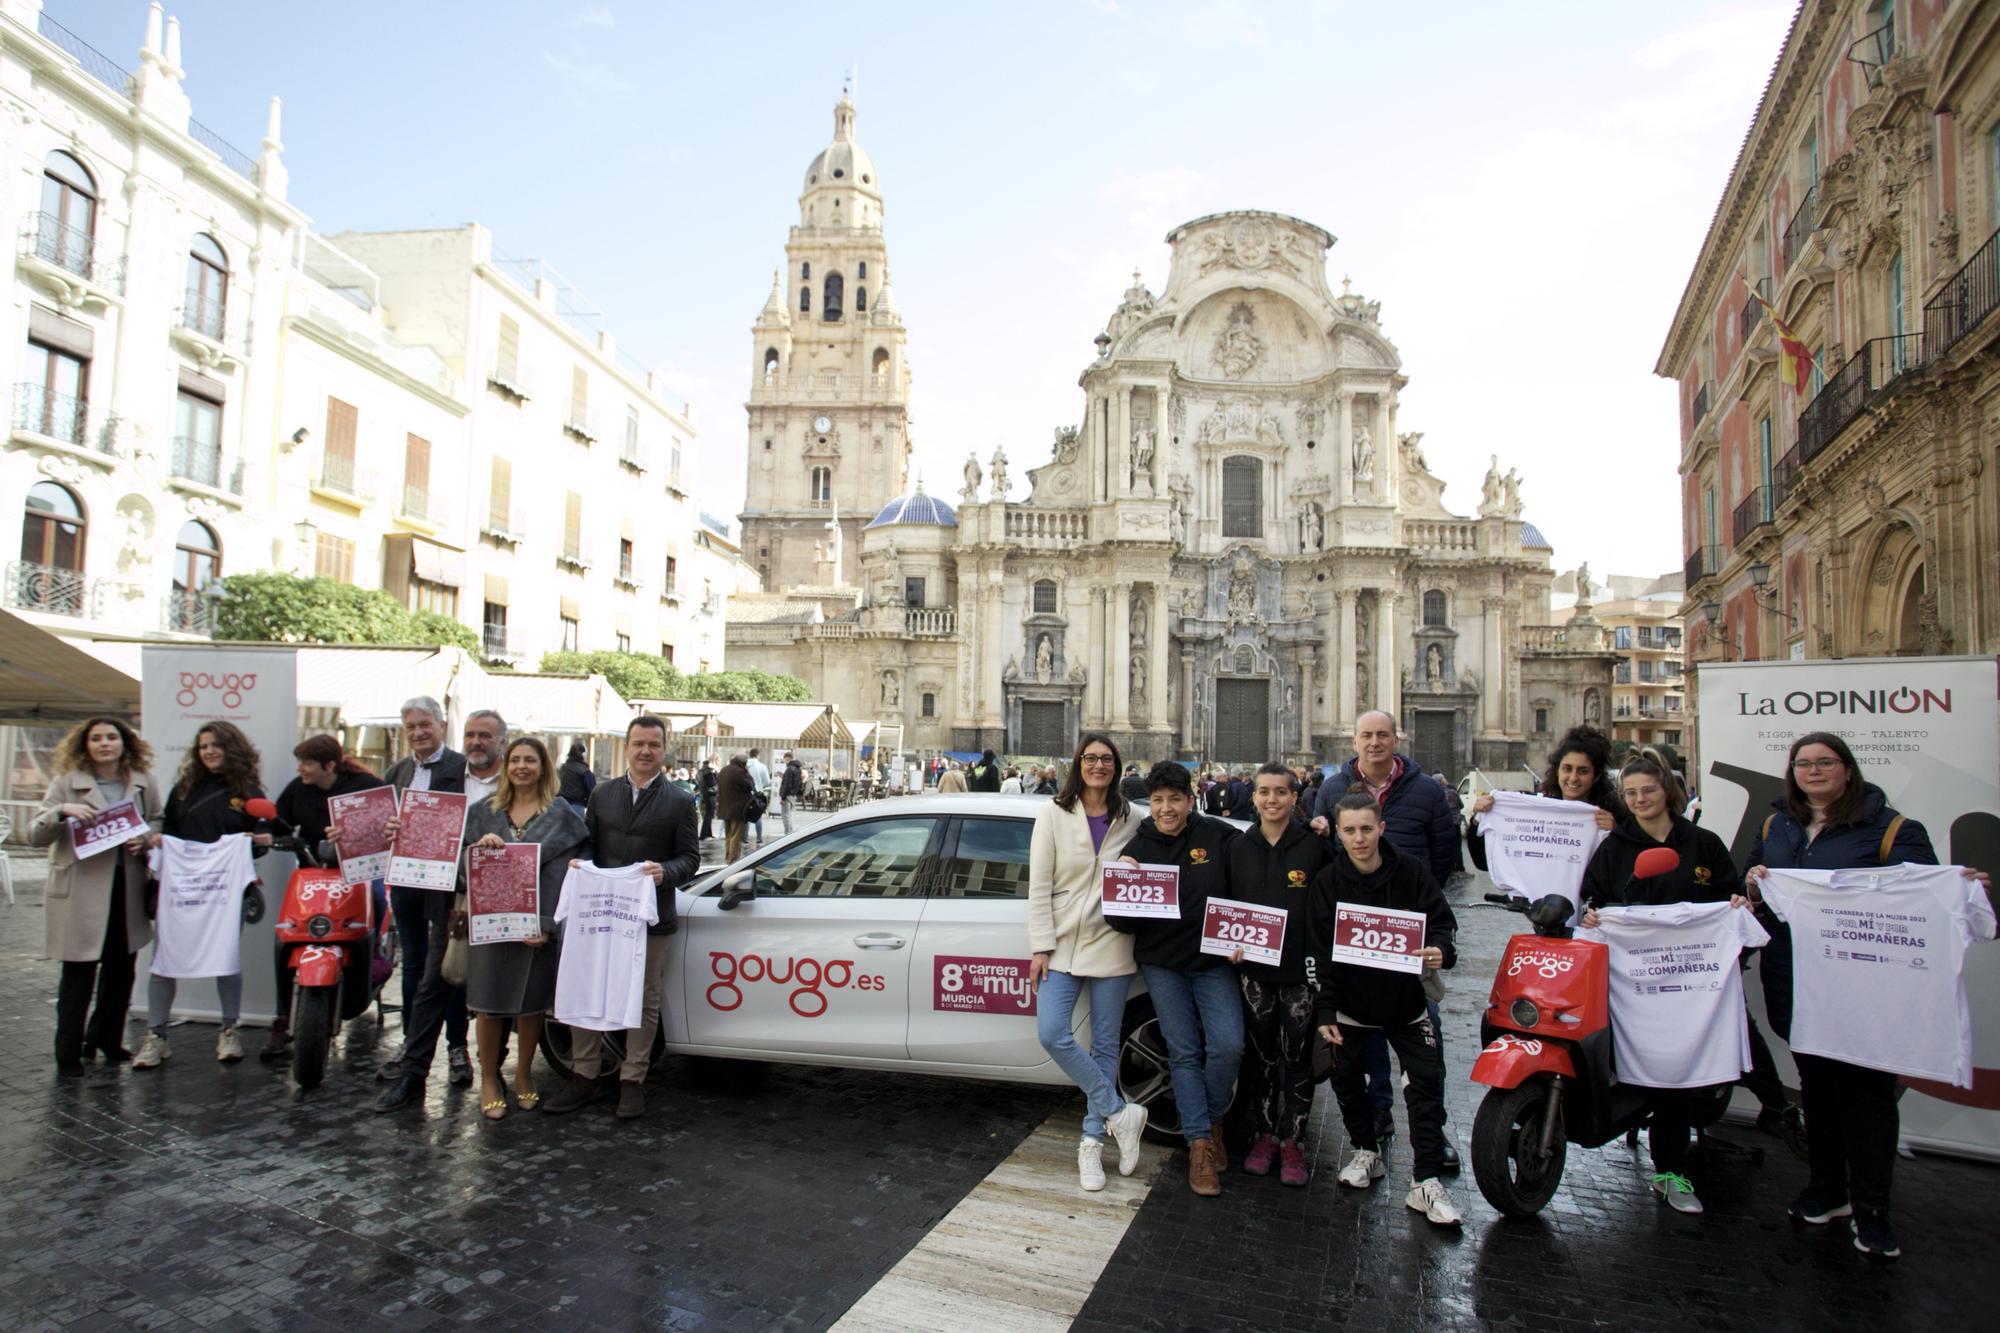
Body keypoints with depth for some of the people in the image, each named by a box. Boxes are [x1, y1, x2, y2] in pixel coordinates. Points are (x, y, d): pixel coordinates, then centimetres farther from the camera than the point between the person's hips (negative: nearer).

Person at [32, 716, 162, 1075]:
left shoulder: (143, 783, 5)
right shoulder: (67, 782, -2)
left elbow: (157, 823, 17)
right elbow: (35, 836, -4)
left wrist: (144, 839, -5)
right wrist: (61, 812, -23)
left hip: (127, 889, 3)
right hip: (80, 891, -3)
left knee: (121, 970, 13)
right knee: (78, 974, 1)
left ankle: (106, 1039, 30)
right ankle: (68, 1054, 13)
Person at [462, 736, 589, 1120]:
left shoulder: (561, 814, 0)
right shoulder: (484, 812, 9)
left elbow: (563, 872, -7)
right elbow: (462, 864, 7)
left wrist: (546, 924, -16)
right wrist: (479, 847, -16)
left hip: (538, 925, -1)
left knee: (531, 1003, 8)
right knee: (489, 1002, 4)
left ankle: (524, 1075, 27)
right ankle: (489, 1079, 21)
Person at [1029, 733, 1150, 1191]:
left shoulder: (1130, 821, 3)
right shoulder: (1053, 814, -1)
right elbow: (1039, 886, -4)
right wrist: (1041, 947, -9)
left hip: (1111, 944, 1)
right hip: (1064, 942, -1)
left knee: (1105, 1045, 6)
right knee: (1052, 1034, -12)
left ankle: (1092, 1141, 19)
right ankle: (1120, 1114, 4)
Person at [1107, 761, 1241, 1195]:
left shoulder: (1218, 837, -7)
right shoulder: (1137, 848, -3)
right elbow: (1120, 922, -3)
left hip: (1214, 962, 0)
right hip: (1162, 965, 1)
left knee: (1228, 1046, -8)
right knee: (1184, 1053, 5)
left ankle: (1212, 1119, 19)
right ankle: (1201, 1144, 15)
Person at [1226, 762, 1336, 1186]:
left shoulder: (1314, 847, -4)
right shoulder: (1239, 849, 5)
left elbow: (1329, 908, -3)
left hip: (1301, 970, -2)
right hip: (1254, 969, 3)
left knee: (1297, 1057, 5)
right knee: (1260, 1055, 10)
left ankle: (1293, 1143, 17)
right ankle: (1265, 1135, 24)